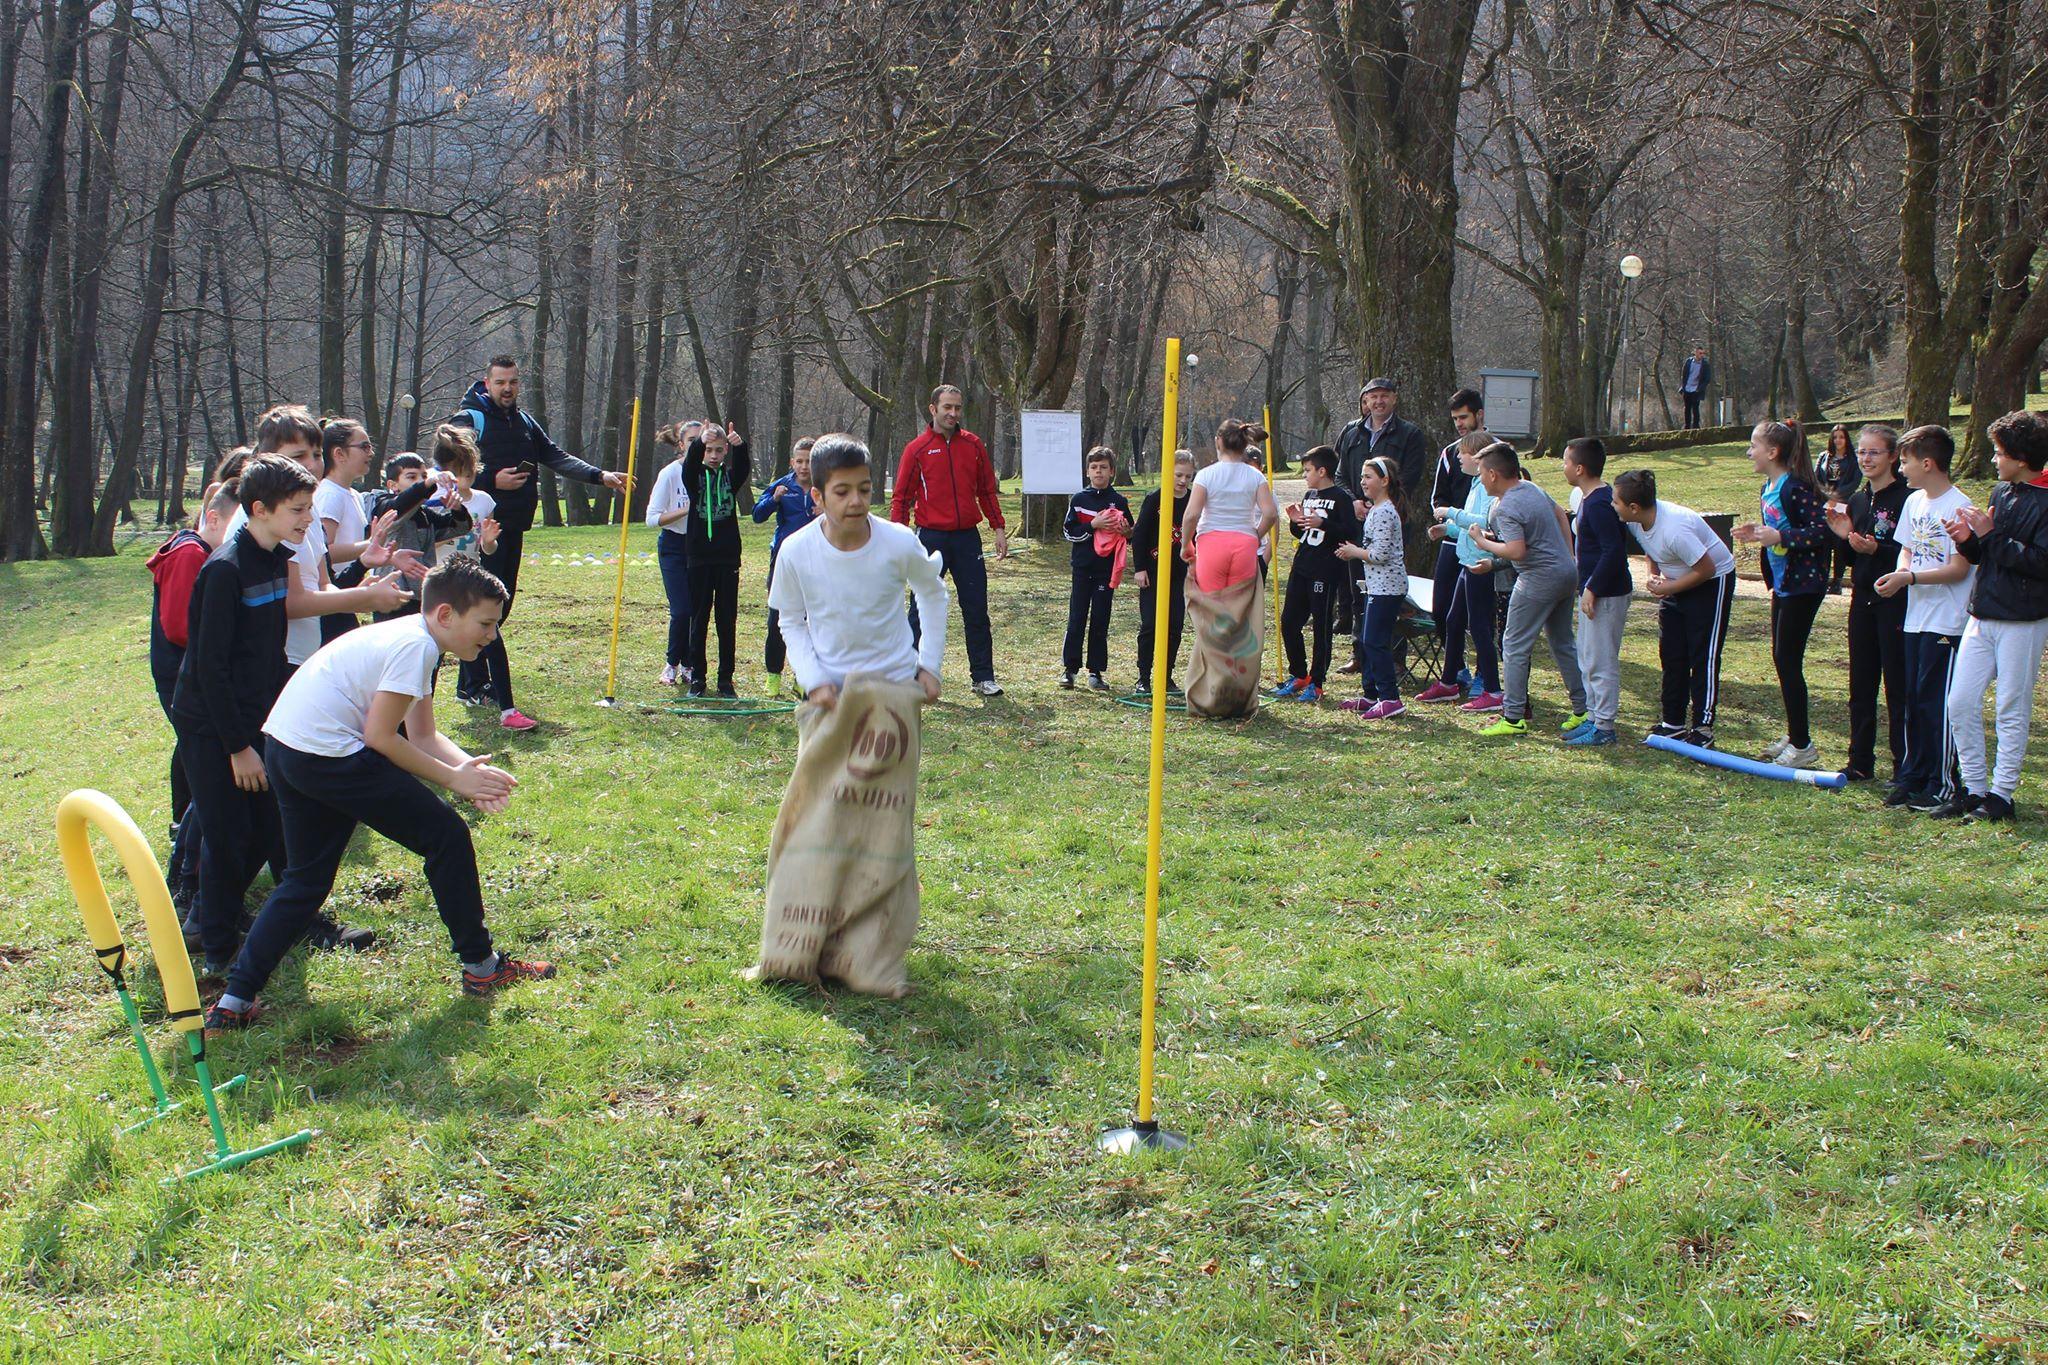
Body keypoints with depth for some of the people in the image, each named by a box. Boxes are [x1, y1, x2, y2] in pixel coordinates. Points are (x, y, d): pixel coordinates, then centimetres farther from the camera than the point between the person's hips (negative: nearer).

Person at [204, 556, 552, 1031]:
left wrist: (472, 768, -3)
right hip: (329, 755, -10)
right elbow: (380, 736, -16)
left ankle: (233, 1004, 15)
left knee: (306, 880, 17)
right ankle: (481, 966, 11)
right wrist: (455, 779, -9)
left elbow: (423, 734, 13)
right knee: (446, 836, 1)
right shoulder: (415, 645, -15)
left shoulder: (411, 638, 16)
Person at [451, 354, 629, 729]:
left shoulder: (524, 422, 15)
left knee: (499, 607, 12)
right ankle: (505, 706, -19)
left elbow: (557, 458, 11)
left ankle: (471, 685, 25)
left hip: (513, 529, 8)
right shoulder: (468, 420, -7)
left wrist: (600, 475, 1)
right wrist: (492, 481, -21)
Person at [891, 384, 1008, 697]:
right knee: (922, 611, 1)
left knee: (977, 610, 6)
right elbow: (901, 498, -1)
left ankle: (983, 676, 14)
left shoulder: (973, 445, 8)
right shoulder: (917, 449, -2)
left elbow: (987, 490, 14)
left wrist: (998, 528, 9)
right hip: (931, 538, -3)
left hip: (968, 537, 3)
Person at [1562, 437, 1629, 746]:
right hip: (1594, 590, 11)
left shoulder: (1598, 504, -21)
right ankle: (1594, 717, 25)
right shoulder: (1589, 499, 12)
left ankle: (1604, 727, 1)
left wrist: (1593, 589, -24)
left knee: (1600, 661, -5)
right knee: (1588, 659, 17)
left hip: (1606, 594, -11)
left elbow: (1614, 550, -26)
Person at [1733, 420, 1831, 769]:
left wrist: (1779, 537, -30)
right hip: (1783, 583, 10)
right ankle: (1793, 736, 26)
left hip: (1803, 585, -10)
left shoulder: (1795, 488, -20)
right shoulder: (1768, 488, 10)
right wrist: (1759, 534, 5)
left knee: (1788, 661, -5)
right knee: (1781, 659, 15)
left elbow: (1822, 531, -26)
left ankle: (1803, 745, 3)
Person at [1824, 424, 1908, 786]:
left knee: (1897, 687, -3)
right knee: (1860, 685, 12)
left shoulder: (1905, 499, -11)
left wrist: (1877, 550, -25)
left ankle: (1904, 767, 4)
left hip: (1895, 602, -7)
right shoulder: (1856, 501, 12)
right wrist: (1843, 536, -1)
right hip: (1863, 599, 7)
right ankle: (1860, 762, 21)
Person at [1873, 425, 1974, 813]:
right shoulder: (1914, 502, 11)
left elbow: (1960, 568, -17)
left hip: (1946, 622, -8)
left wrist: (1910, 577, -20)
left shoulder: (1958, 506, -15)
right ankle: (1914, 777, 22)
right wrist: (1899, 574, -2)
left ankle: (1943, 785, 5)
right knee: (1913, 699, 12)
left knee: (1937, 702, -4)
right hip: (1916, 616, 8)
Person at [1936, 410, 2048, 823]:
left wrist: (1991, 535, -20)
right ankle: (1974, 787, 16)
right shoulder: (2002, 492, 11)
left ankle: (2001, 794, 10)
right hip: (1982, 617, 7)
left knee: (2012, 711, 2)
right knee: (1960, 703, 5)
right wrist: (1967, 540, -4)